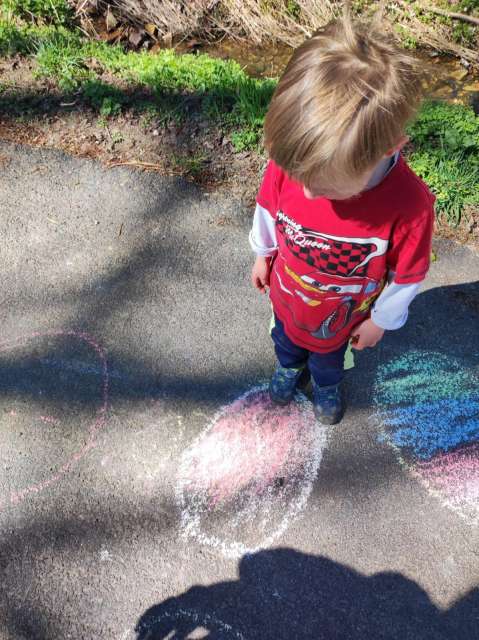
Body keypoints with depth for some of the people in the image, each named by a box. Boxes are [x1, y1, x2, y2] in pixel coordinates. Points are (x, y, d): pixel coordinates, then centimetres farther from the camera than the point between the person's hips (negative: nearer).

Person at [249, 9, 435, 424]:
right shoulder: (290, 161, -33)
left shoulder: (411, 206, -39)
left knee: (328, 358, 32)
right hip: (284, 295, 2)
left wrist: (381, 320, -5)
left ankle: (327, 384, 68)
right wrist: (263, 254, 8)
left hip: (340, 320, -1)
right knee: (285, 339, 35)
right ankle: (290, 366, 70)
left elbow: (406, 277, -20)